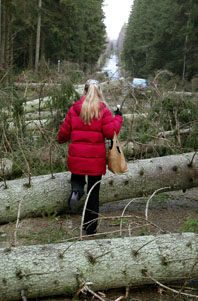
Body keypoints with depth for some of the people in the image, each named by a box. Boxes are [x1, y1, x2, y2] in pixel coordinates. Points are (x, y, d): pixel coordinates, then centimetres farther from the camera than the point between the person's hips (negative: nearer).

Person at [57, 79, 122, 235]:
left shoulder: (74, 109, 1)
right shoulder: (103, 110, -6)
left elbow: (65, 131, 6)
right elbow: (110, 132, -12)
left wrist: (61, 140, 29)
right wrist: (118, 118, 4)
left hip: (76, 156, 2)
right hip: (96, 158, -1)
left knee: (77, 178, 29)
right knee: (94, 193, 11)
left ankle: (76, 191, -7)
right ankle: (91, 228, 17)